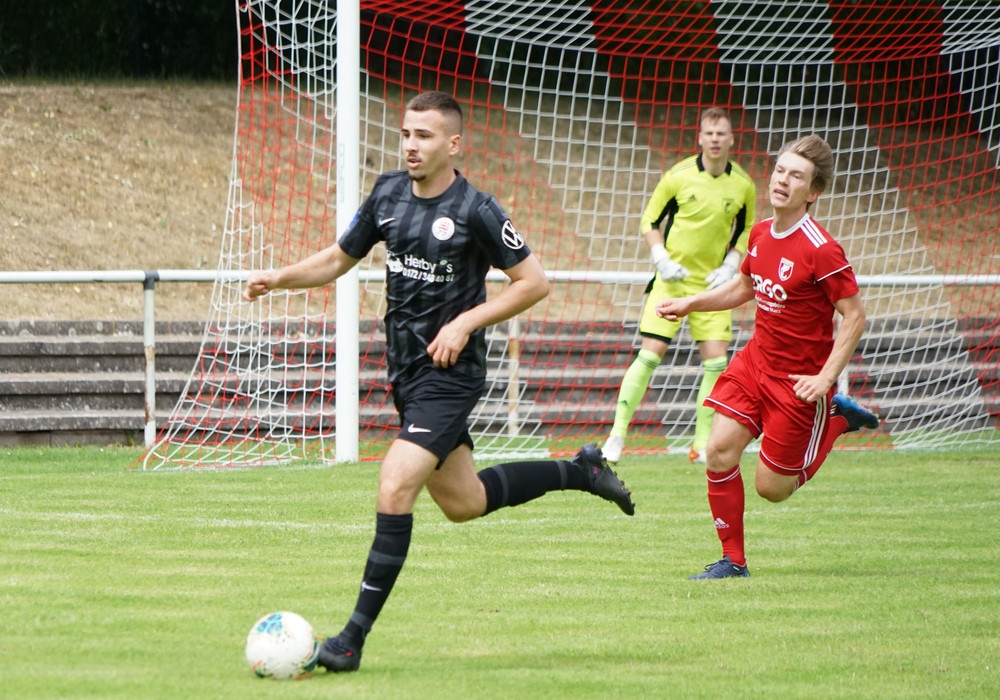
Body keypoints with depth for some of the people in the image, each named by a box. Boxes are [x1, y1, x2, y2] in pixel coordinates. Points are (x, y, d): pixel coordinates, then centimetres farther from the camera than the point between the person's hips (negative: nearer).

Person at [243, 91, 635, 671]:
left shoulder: (474, 211, -15)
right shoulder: (389, 194, 4)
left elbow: (534, 282, -9)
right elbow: (338, 260, 15)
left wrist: (466, 323, -17)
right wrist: (280, 279, -2)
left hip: (450, 373, -8)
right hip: (405, 371, 8)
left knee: (395, 487, -20)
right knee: (463, 502, 18)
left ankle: (355, 637, -16)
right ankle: (581, 471, 41)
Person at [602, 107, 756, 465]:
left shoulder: (743, 185, -2)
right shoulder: (678, 176, -9)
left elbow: (747, 230, 13)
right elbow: (649, 221, 2)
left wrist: (730, 265, -1)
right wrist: (661, 259, -12)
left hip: (713, 284, 2)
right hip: (672, 280, -2)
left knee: (716, 360, -6)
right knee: (650, 354, -10)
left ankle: (702, 444, 5)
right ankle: (617, 434, -3)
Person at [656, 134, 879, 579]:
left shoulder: (821, 251, -21)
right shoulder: (761, 234, 2)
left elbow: (854, 315, -17)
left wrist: (826, 377, -23)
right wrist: (689, 304, 13)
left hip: (799, 381, -6)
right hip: (755, 361, 6)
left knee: (771, 488, 1)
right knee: (720, 450, -10)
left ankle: (835, 421, 25)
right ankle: (733, 561, 4)